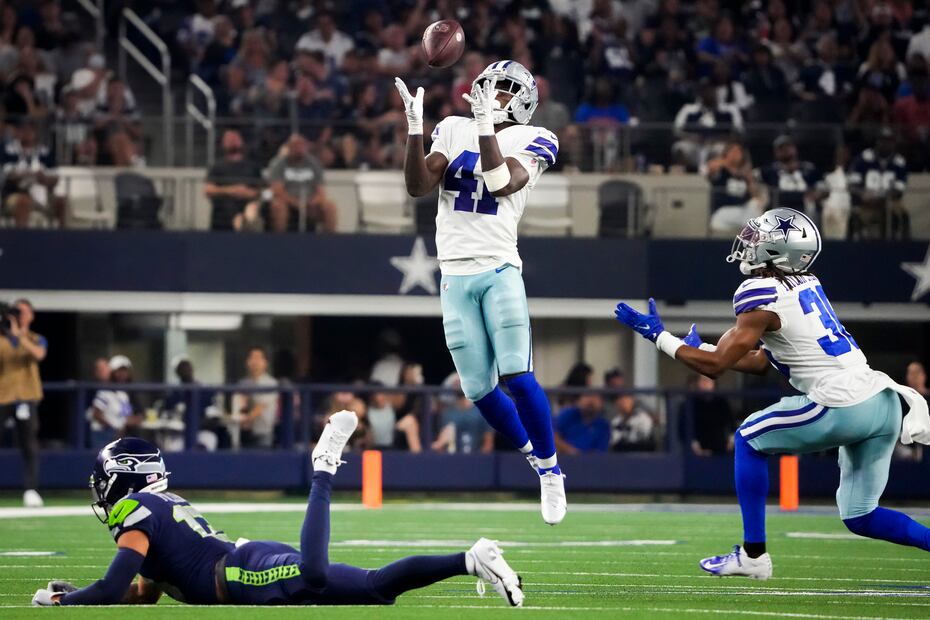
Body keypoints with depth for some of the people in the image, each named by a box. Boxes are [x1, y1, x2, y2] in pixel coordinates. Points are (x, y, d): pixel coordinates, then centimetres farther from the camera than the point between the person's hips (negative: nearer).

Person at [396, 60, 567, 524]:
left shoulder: (531, 141, 2)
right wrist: (414, 128, -11)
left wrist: (486, 127, -18)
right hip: (455, 276, 3)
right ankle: (535, 457, 25)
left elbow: (501, 184, -16)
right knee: (479, 390, 1)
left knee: (517, 377, -16)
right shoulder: (453, 130, 12)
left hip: (499, 271, -3)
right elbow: (418, 187, 0)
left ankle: (550, 468, 1)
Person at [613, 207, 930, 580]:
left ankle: (753, 555, 12)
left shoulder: (762, 296, -9)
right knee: (859, 518, 15)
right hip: (884, 402, 8)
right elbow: (760, 362, 24)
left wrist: (659, 336, 4)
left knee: (749, 440, 12)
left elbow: (715, 366, -5)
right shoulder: (807, 284, 18)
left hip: (842, 405, -8)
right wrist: (701, 348, 29)